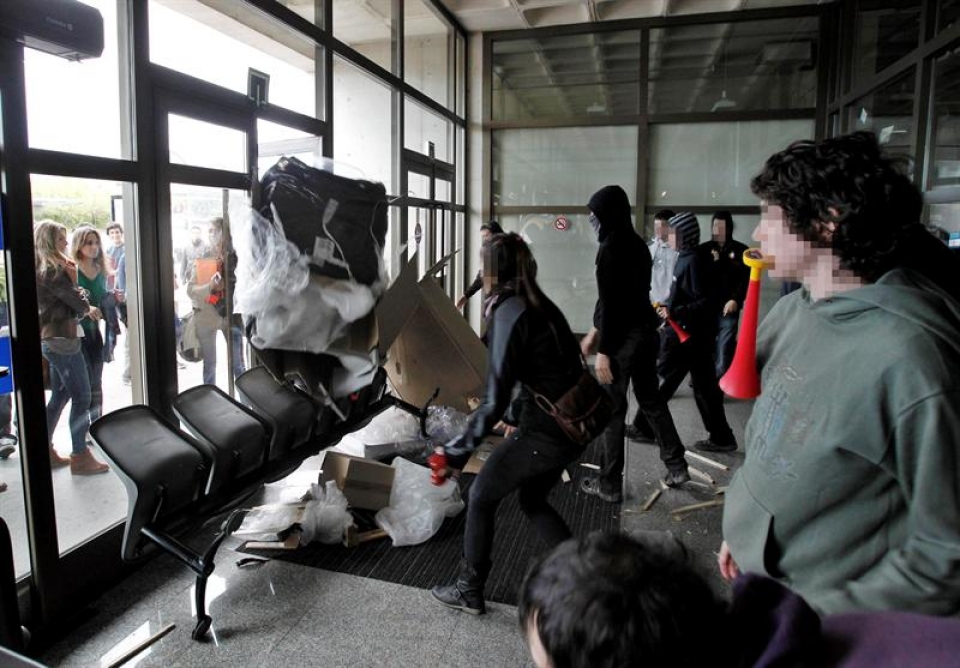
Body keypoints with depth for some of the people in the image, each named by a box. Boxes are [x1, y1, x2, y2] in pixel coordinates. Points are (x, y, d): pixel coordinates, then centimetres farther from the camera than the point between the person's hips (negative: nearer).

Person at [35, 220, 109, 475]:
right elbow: (78, 302, -13)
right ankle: (80, 457, 1)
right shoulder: (53, 271, -16)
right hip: (63, 339, -10)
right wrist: (87, 308, 6)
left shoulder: (45, 270, 14)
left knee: (60, 396, 17)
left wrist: (85, 308, -2)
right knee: (81, 396, -4)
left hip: (50, 338, 10)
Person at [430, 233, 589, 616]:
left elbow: (495, 399, -23)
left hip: (544, 432, -8)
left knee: (481, 498, 11)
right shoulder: (539, 304, 9)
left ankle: (469, 592, 26)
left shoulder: (510, 312, -17)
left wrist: (457, 453, -21)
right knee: (533, 501, 26)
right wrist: (516, 415, 29)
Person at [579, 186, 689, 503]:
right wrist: (594, 331, 23)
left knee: (611, 409, 3)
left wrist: (603, 351, -17)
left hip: (623, 337, -9)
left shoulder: (611, 248, -16)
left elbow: (610, 303, -19)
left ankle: (609, 484, 14)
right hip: (646, 331, 9)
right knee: (650, 399, 20)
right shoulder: (636, 244, 11)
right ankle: (676, 466, 29)